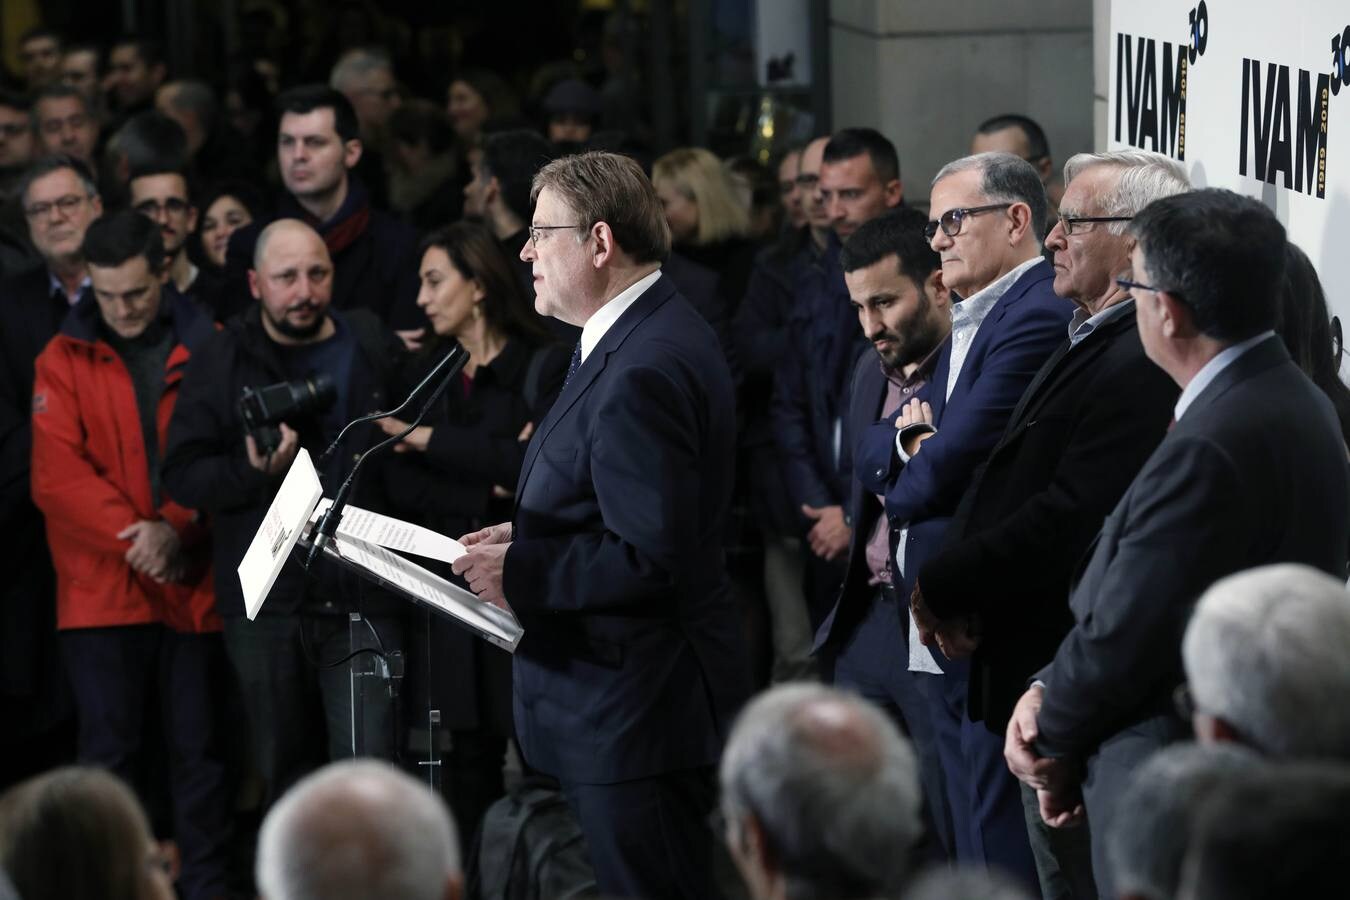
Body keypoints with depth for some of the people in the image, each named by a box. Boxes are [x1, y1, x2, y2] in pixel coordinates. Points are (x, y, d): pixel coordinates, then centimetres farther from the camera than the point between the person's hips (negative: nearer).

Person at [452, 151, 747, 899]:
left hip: (633, 717, -11)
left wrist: (520, 575, -17)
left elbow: (651, 559, -26)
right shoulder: (644, 335, 12)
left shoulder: (642, 371, -22)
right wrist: (528, 540, 8)